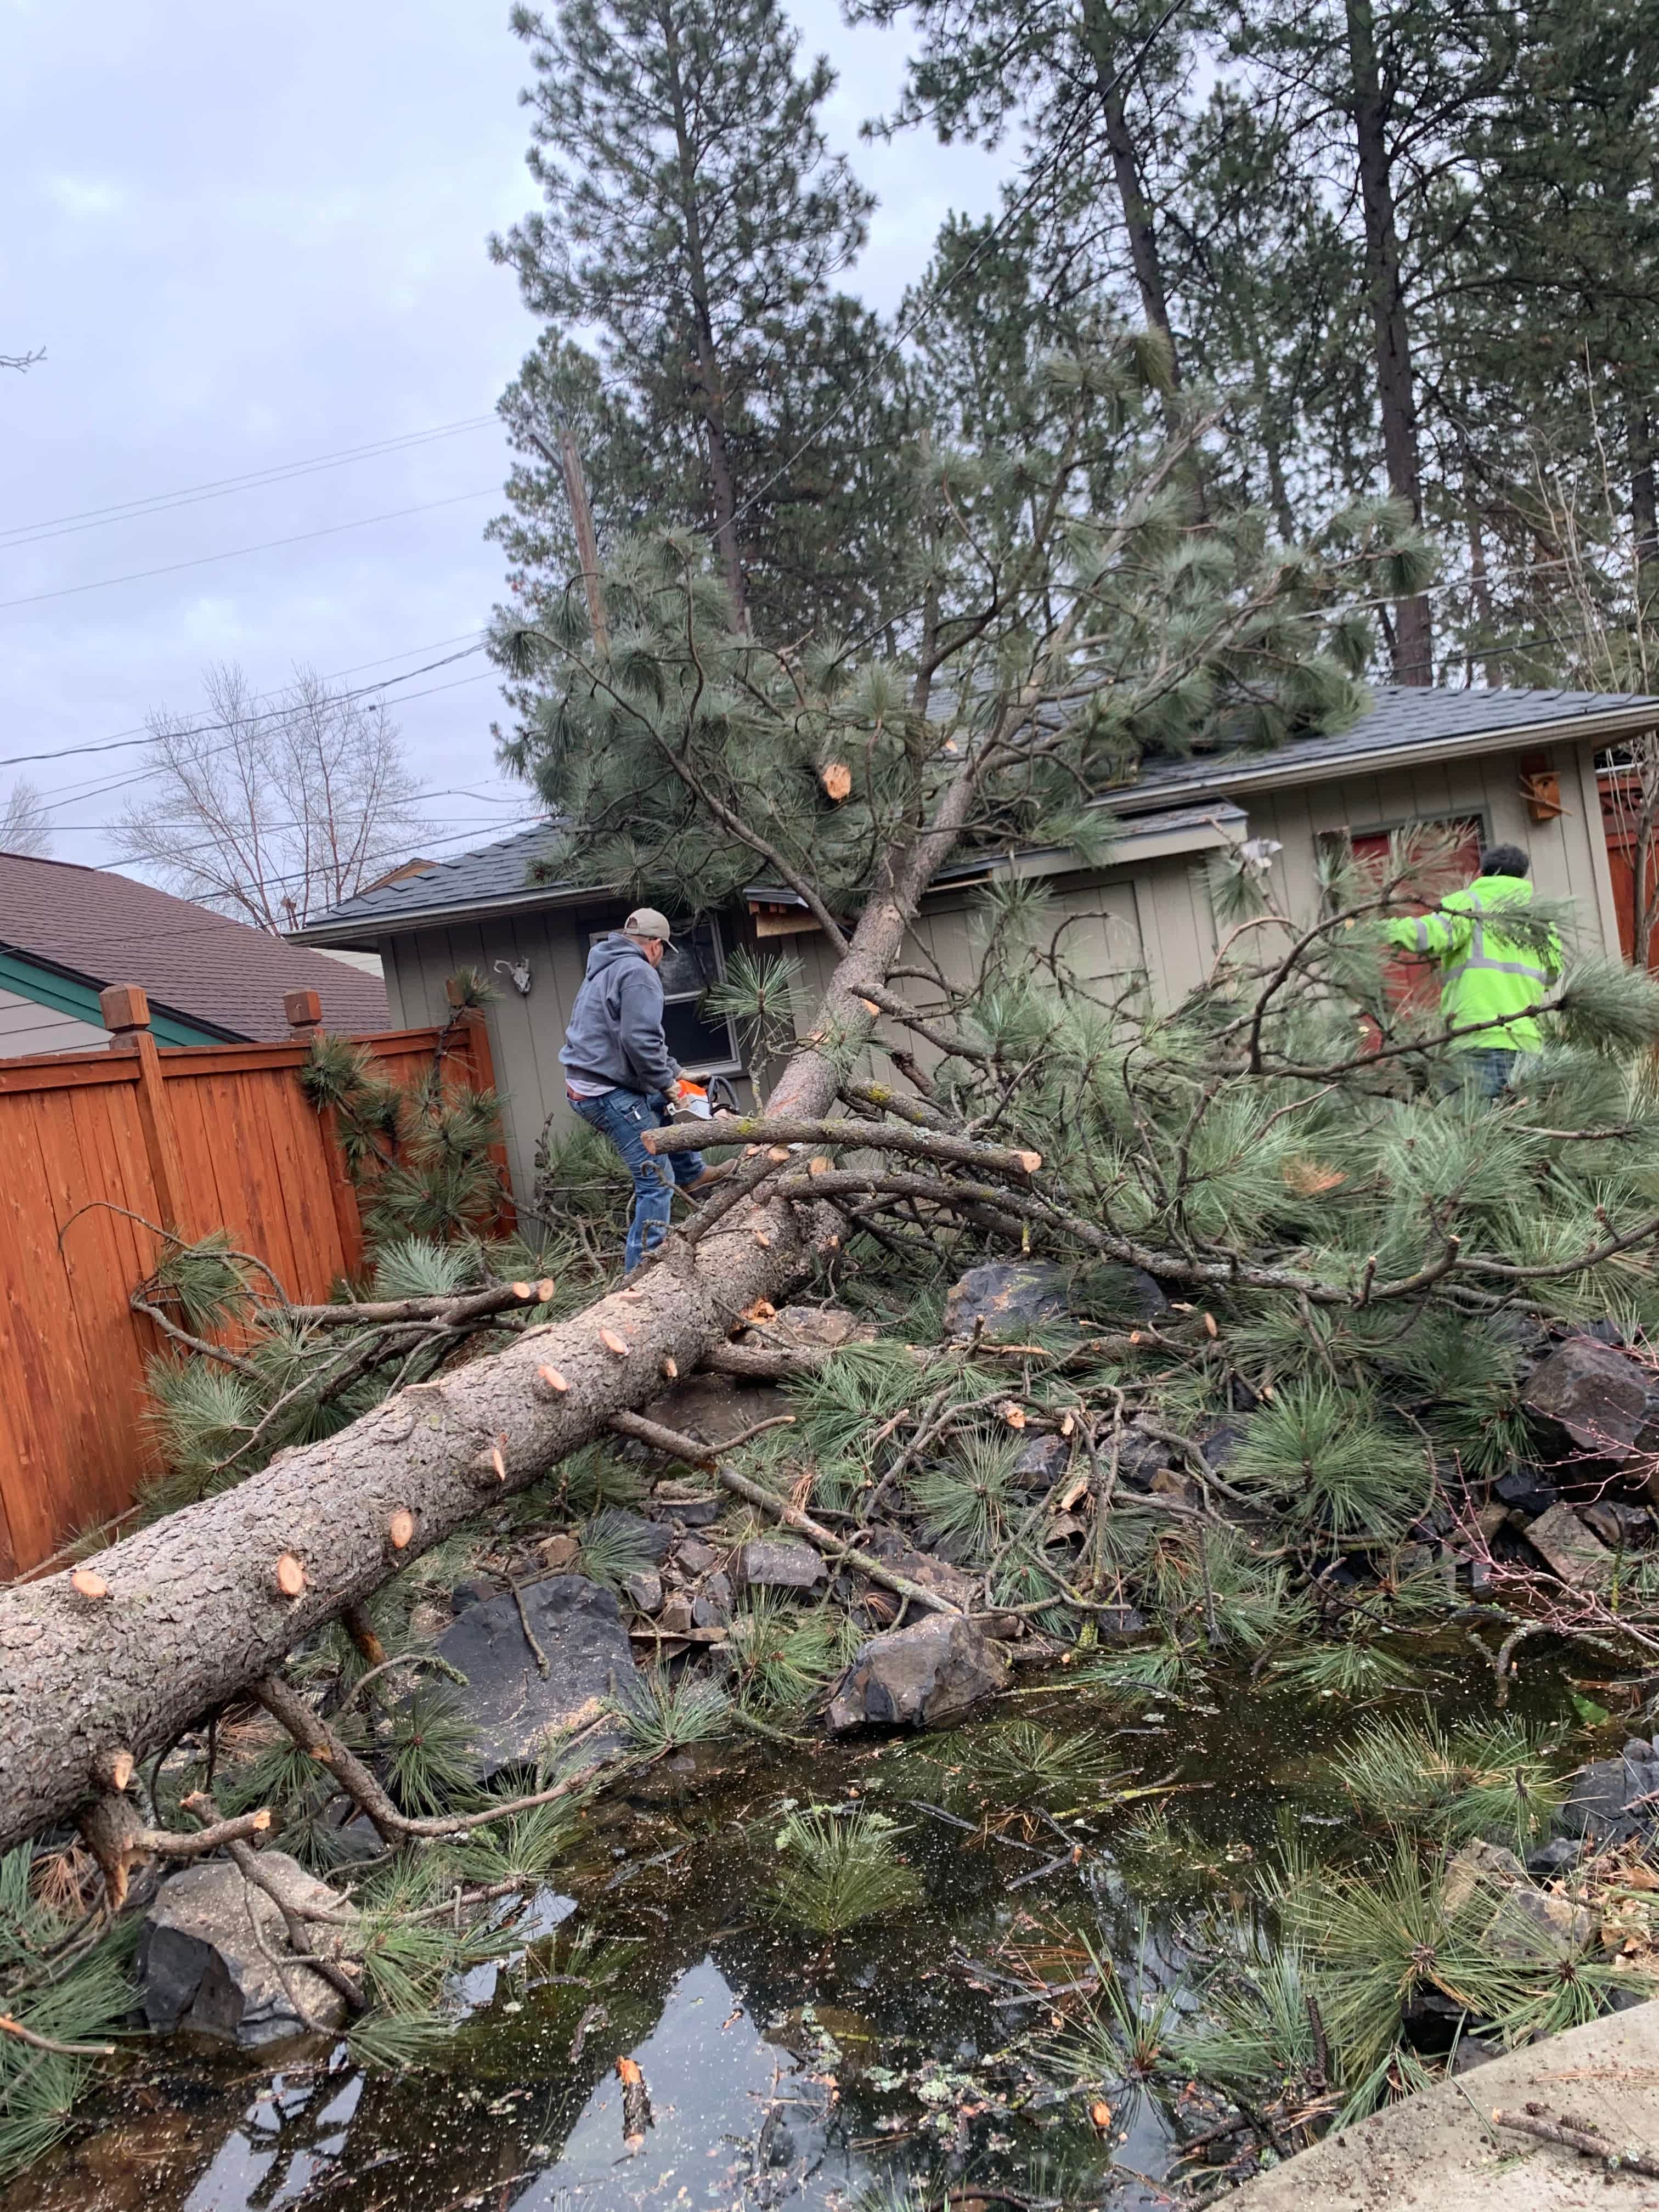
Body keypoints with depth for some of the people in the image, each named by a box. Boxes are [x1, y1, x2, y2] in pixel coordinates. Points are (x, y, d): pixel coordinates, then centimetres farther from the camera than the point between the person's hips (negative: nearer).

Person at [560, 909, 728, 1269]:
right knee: (657, 1182, -7)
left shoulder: (604, 970, 19)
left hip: (584, 1087, 10)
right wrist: (666, 1083, -9)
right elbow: (640, 1042, -23)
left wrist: (672, 1070, 19)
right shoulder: (639, 973, -12)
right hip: (611, 1094, -10)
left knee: (663, 1105, 34)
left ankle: (691, 1172, 42)